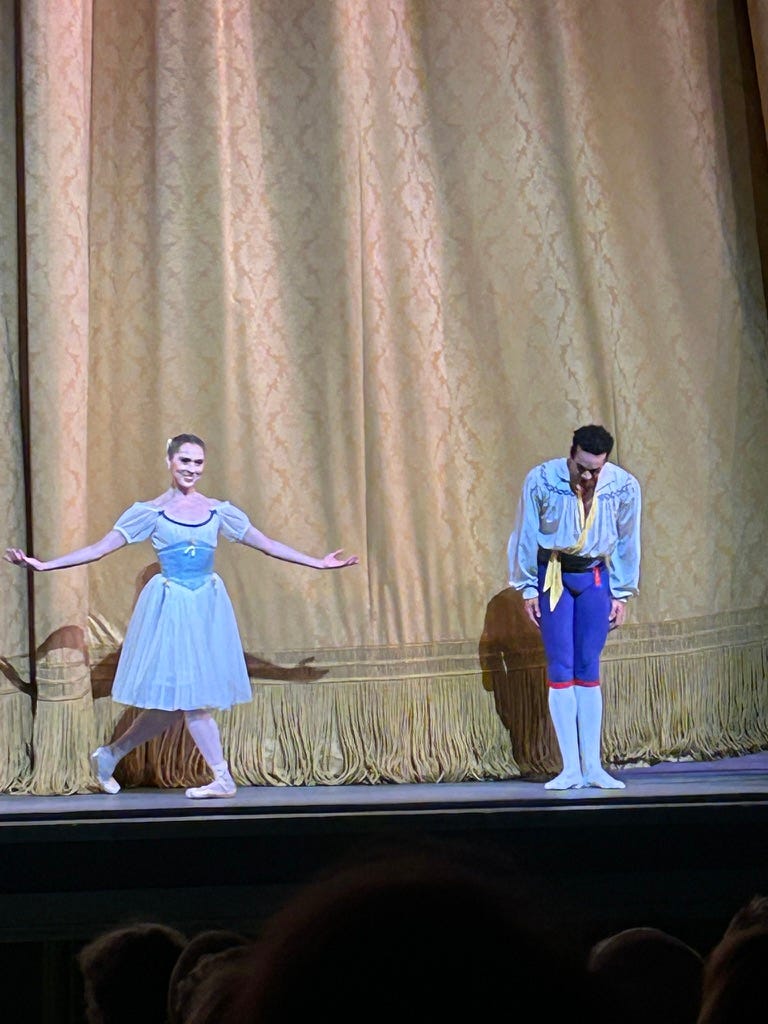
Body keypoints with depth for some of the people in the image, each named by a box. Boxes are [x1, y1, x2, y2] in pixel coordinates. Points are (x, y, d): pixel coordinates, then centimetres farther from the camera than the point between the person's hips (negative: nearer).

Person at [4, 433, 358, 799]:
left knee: (179, 699, 1)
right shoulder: (150, 512, -1)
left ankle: (109, 755, 17)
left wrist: (319, 563, 7)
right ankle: (222, 778, 0)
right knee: (184, 695, -7)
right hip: (170, 607, -3)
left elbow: (267, 544, 11)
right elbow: (100, 548, -1)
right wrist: (43, 565, -9)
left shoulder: (219, 511, 7)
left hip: (207, 607, 3)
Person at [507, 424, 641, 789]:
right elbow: (525, 536, -7)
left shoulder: (624, 486, -14)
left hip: (595, 577, 1)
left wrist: (621, 594, 5)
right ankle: (571, 769, -2)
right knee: (560, 670, -4)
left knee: (589, 672, 2)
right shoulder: (540, 480, -19)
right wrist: (528, 588, -2)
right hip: (552, 576, -1)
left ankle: (592, 766, 5)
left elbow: (627, 543, 1)